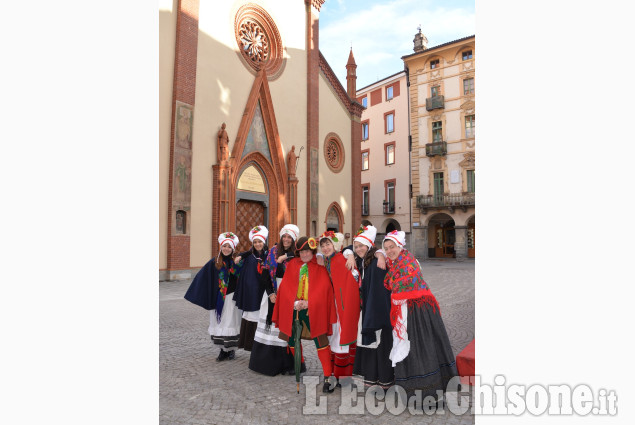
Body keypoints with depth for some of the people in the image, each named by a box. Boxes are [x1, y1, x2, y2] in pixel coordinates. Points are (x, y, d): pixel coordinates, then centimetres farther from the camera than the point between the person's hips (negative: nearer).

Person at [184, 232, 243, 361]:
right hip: (218, 297, 2)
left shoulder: (236, 262, -1)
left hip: (232, 297, -2)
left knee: (230, 322, 0)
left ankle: (230, 349, 15)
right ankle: (223, 350, 21)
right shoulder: (214, 262, 2)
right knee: (219, 322, 7)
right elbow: (202, 277, 5)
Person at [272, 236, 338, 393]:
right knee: (292, 340, 12)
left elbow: (323, 287, -5)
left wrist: (308, 302, -13)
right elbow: (285, 286, 4)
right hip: (293, 308, 3)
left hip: (313, 309, -3)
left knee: (321, 341, -6)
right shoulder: (292, 264, 10)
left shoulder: (319, 266, 3)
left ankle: (328, 377, 1)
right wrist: (294, 302, -9)